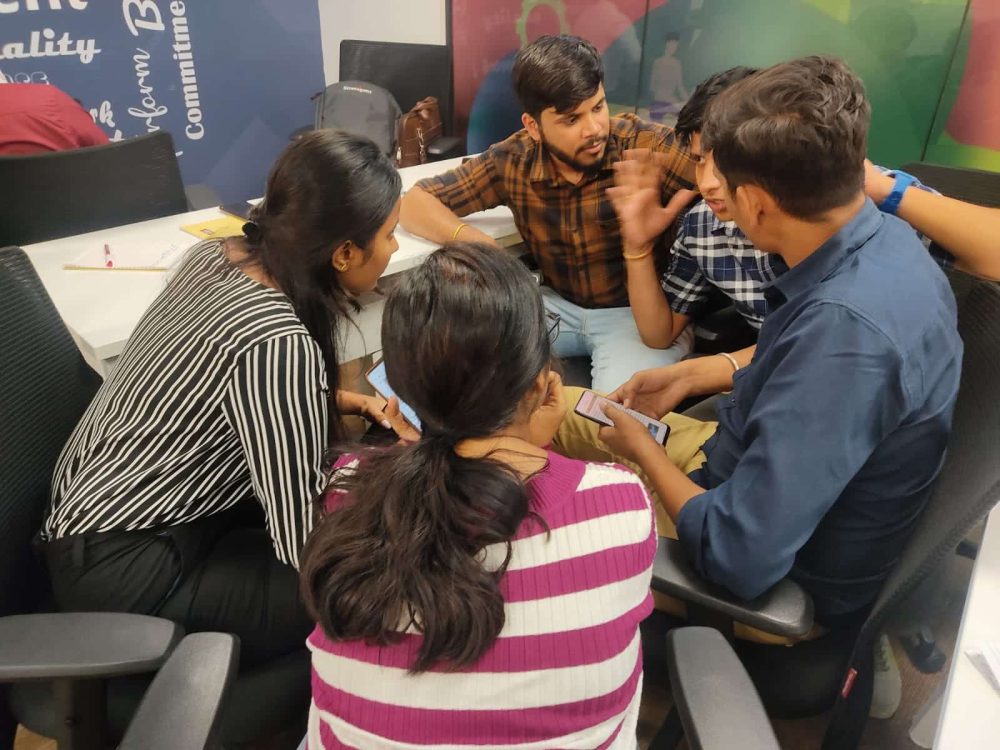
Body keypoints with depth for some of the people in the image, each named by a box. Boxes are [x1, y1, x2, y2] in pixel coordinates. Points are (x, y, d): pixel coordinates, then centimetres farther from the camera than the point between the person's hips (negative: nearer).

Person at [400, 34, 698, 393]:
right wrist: (479, 245, -21)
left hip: (643, 312, -3)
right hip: (560, 304, 3)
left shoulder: (645, 145, -19)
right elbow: (414, 203, -4)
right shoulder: (513, 162, -9)